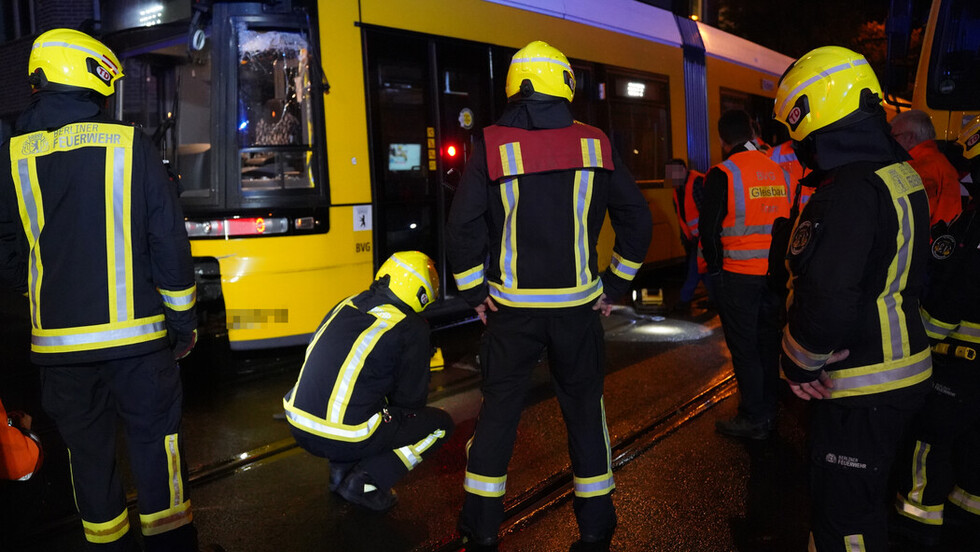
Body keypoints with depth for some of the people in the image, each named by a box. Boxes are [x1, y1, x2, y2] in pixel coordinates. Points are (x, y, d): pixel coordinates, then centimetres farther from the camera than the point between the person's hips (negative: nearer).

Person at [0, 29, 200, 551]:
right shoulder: (131, 146, -7)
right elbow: (169, 242, -7)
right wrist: (182, 318, 3)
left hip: (58, 341, 3)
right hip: (136, 335, -2)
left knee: (88, 450, 16)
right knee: (155, 440, 9)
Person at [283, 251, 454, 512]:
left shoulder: (346, 305, 12)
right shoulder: (412, 329, -7)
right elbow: (411, 399, -1)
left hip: (299, 427, 7)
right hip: (346, 438, -7)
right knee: (441, 424, 10)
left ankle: (341, 470, 20)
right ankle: (366, 482, -1)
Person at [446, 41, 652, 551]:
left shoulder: (492, 147, -7)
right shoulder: (595, 145, -1)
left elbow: (462, 227, -10)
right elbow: (637, 219, 3)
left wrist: (474, 291, 2)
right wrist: (615, 285, 11)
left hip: (511, 308, -1)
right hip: (578, 306, 1)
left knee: (498, 412, 11)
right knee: (584, 411, 14)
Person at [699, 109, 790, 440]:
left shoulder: (723, 173, -12)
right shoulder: (777, 170, 6)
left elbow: (709, 228, -13)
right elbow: (787, 219, 11)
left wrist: (715, 266, 0)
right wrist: (778, 261, 17)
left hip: (738, 275, -6)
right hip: (774, 272, 6)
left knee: (744, 348, 3)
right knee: (768, 342, 17)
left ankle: (753, 419, 10)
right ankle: (768, 410, 29)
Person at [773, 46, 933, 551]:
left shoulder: (848, 192, -25)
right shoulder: (901, 174, 7)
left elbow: (826, 303, -31)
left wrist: (799, 362, -13)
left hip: (860, 387, -9)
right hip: (904, 368, 9)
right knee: (865, 499, 26)